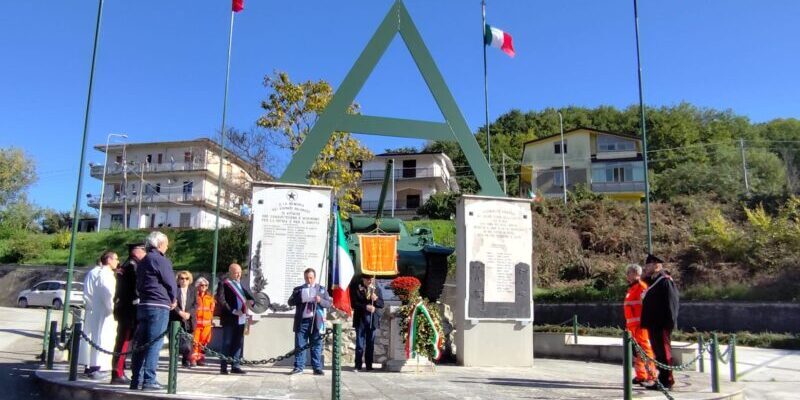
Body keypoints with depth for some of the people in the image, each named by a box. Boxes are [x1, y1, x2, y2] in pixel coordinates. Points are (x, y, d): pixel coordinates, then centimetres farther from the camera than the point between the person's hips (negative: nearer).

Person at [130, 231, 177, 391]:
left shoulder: (143, 262, 19)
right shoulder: (161, 260, -9)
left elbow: (138, 284, 22)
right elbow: (170, 282, -8)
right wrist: (174, 300, 7)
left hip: (143, 305, 9)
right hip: (159, 306, -8)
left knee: (141, 344, 10)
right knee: (154, 344, -7)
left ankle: (136, 380, 14)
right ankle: (149, 380, -7)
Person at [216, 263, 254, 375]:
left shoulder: (241, 284, 16)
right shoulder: (223, 284, -5)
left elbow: (250, 296, 21)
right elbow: (221, 300, -14)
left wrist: (250, 301, -3)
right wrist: (233, 311, -20)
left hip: (241, 318, 7)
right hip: (229, 318, -7)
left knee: (238, 343, 10)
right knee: (227, 343, -2)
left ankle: (235, 366, 17)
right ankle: (223, 367, 5)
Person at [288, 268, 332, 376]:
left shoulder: (322, 289, 12)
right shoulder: (298, 289, 13)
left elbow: (329, 303, 6)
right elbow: (290, 302, 3)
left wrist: (320, 300, -14)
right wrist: (300, 299, -14)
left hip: (316, 322, 0)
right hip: (301, 321, 1)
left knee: (316, 346, 2)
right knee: (299, 345, 2)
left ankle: (317, 368, 5)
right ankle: (298, 367, 9)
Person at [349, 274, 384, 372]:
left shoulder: (376, 289, 8)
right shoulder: (356, 288, -1)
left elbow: (382, 304, 7)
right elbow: (354, 304, -8)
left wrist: (376, 300, -14)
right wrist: (366, 307, -20)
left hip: (373, 319, 3)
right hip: (360, 319, -2)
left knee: (370, 344, 7)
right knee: (360, 344, 0)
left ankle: (369, 366, 13)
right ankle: (358, 366, 8)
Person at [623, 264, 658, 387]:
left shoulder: (642, 287, -9)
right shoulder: (631, 289, 19)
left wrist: (643, 323, -22)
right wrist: (628, 324, 23)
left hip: (640, 325, -10)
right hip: (632, 325, 10)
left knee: (645, 349, -9)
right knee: (636, 351, 14)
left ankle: (651, 377, -6)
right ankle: (641, 376, 22)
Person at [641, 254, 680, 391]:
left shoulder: (665, 281, -12)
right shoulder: (654, 282, 15)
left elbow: (671, 303, -17)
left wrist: (668, 323, -18)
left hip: (661, 325, -9)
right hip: (653, 324, 9)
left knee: (663, 352, -3)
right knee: (659, 353, 13)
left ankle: (667, 381, 4)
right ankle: (663, 379, 20)